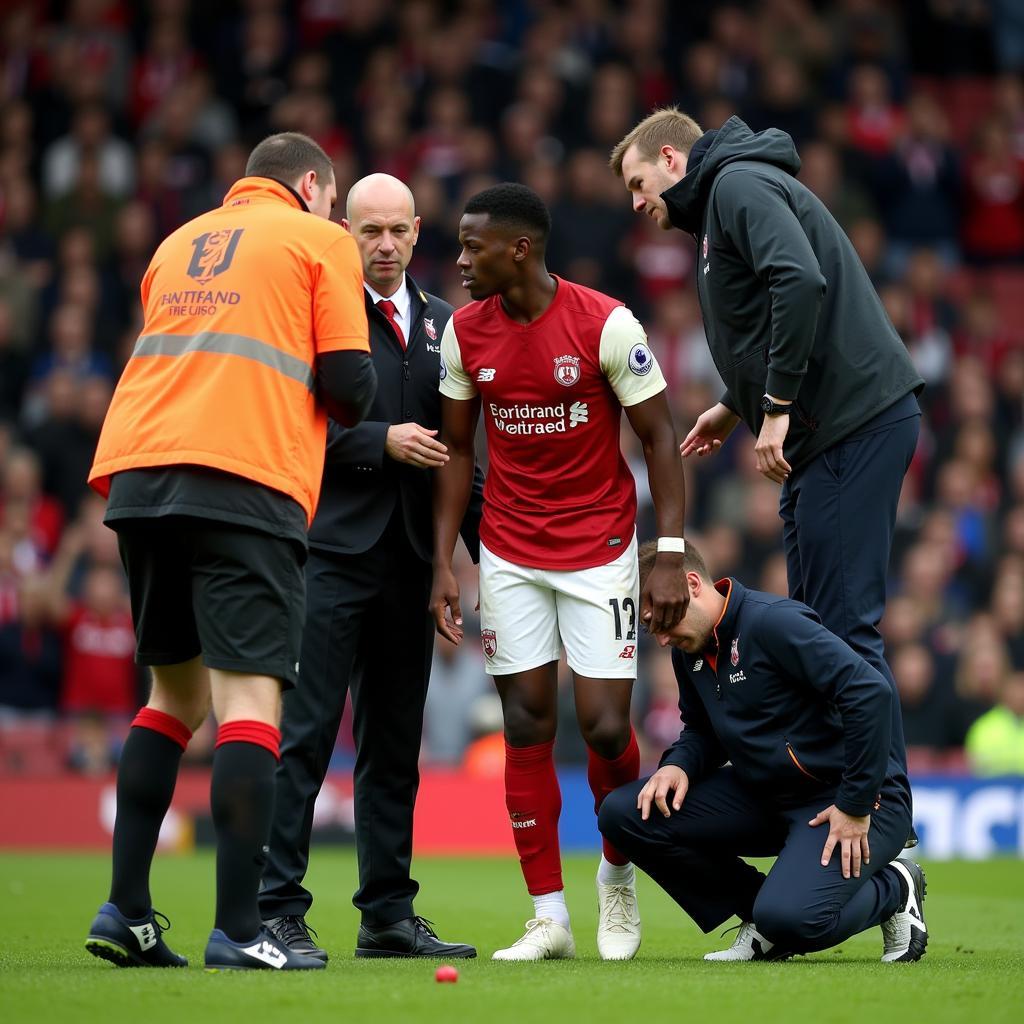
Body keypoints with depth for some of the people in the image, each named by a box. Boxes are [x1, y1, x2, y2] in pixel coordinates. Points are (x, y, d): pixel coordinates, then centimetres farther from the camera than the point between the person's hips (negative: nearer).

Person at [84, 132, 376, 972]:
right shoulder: (319, 239, 8)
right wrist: (352, 409, 21)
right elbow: (349, 382, 1)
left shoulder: (179, 243, 25)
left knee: (176, 691, 16)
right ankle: (238, 929, -16)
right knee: (249, 698, -8)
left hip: (137, 471, 6)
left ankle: (126, 910, 11)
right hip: (248, 482, -6)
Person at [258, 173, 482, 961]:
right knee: (305, 732, -8)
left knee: (395, 741, 10)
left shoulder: (441, 323, 16)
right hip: (329, 549, -6)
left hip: (409, 559, 6)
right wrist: (382, 442, -17)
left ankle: (389, 912, 15)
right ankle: (278, 909, -7)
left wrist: (486, 549, 14)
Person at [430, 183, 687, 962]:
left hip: (599, 546, -3)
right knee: (527, 725, -1)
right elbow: (457, 449, 8)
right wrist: (444, 563, 1)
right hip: (509, 553, 3)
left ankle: (619, 875, 20)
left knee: (606, 726, -8)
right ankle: (549, 918, 5)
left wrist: (671, 559, -14)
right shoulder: (465, 332, -1)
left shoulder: (606, 324, -14)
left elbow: (660, 438, -8)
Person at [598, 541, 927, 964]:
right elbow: (703, 731, 22)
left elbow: (870, 692, -28)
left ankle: (892, 888, 2)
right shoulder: (690, 650, 6)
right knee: (626, 814, -6)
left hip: (843, 801, -9)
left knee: (789, 917, -33)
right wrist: (678, 765, -3)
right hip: (765, 797, 9)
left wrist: (856, 807, -23)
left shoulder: (771, 622, -21)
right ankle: (760, 922, 6)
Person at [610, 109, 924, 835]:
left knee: (844, 626, -11)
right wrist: (736, 407, 23)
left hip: (856, 424, -11)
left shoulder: (741, 184, -6)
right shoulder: (723, 206, 24)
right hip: (827, 433, 11)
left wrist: (778, 408, -20)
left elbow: (802, 283, -22)